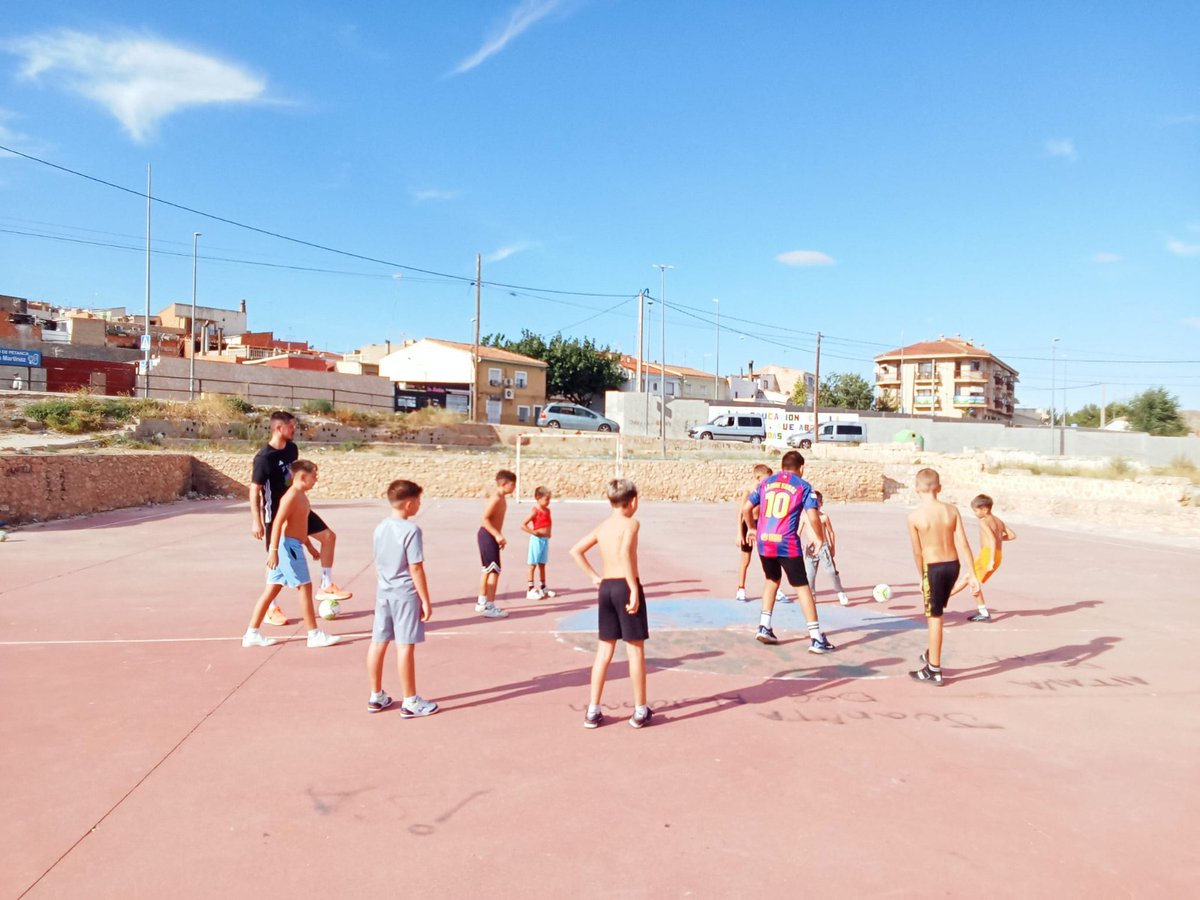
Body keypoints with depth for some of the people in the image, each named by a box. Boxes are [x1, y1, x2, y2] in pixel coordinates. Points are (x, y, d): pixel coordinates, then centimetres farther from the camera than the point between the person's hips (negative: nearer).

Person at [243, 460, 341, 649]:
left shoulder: (301, 496, 16)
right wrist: (273, 550, -29)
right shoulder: (292, 496, -15)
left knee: (272, 590, 11)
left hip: (294, 546, 10)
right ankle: (314, 635, 3)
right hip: (288, 545, -10)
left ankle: (252, 634, 16)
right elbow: (277, 523, -23)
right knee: (305, 587, -4)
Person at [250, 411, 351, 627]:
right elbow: (254, 490, -19)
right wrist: (256, 521, -22)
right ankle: (271, 609, 15)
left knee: (329, 536, 3)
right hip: (276, 514, -7)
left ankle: (326, 587, 12)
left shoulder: (292, 448, 2)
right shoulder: (264, 458, -21)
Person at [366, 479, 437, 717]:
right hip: (405, 595, -7)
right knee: (405, 646, -1)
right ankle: (410, 702, 7)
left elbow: (378, 564, 13)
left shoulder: (380, 528, 6)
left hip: (383, 593, 8)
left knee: (378, 643, 12)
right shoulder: (411, 530, -17)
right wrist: (426, 600, -11)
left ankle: (376, 697, 26)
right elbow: (415, 569, -17)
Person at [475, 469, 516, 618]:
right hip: (488, 536, -11)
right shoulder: (496, 498, -20)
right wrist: (497, 535, -27)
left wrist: (499, 536, 18)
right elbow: (485, 518, -25)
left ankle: (482, 602, 29)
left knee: (487, 569, 18)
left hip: (490, 536, 11)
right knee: (494, 570, -9)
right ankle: (490, 607, -6)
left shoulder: (501, 497, 11)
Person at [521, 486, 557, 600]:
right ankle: (530, 590, 2)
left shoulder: (547, 510, 9)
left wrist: (548, 532, 8)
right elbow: (523, 525, -18)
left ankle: (543, 588, 24)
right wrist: (534, 532, -16)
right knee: (533, 565, -2)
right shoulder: (535, 511, -14)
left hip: (545, 540, 7)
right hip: (537, 540, -7)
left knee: (542, 565, 15)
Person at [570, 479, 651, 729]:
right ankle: (640, 711, 14)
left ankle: (593, 711, 14)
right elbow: (624, 553, -25)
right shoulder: (631, 523, -8)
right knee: (635, 650, 5)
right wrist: (634, 589, -23)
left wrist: (594, 576, 16)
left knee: (604, 650, 12)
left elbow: (575, 551, 15)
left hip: (605, 587, 6)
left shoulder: (601, 527, 11)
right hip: (625, 586, -6)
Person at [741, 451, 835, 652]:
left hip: (764, 542, 4)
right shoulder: (803, 486, 2)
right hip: (787, 544, -4)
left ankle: (764, 627, 21)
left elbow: (746, 508, 14)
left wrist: (753, 528, 31)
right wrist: (820, 539, 7)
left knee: (772, 580, 25)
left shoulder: (766, 483, 13)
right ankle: (816, 638, 2)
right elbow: (813, 517, -8)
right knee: (802, 587, 3)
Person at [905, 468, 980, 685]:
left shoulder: (915, 516, -13)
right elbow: (963, 545, -4)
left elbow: (917, 552, -7)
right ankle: (931, 655, 40)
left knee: (934, 618, 5)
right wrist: (972, 575, 0)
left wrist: (922, 577, 7)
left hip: (933, 568, -5)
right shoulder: (952, 510, -2)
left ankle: (934, 670, 13)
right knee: (936, 613, 24)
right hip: (953, 565, 5)